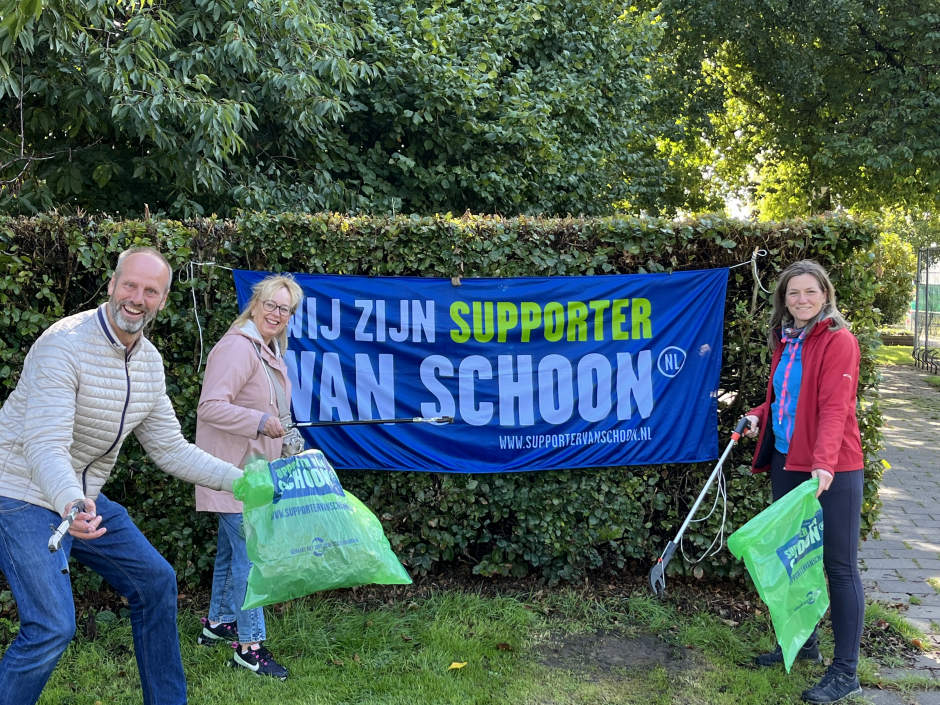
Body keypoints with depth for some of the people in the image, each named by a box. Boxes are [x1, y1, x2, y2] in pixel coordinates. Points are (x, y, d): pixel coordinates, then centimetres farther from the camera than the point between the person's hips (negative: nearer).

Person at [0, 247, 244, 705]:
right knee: (52, 627, -19)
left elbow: (169, 448, 8)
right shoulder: (64, 344, -22)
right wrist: (71, 504, -50)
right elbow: (45, 447, -31)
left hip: (85, 498, 8)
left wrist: (243, 480, 2)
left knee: (155, 582, 12)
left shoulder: (150, 362, 3)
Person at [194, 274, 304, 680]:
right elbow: (210, 406, -25)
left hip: (254, 465, 10)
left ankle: (217, 623, 36)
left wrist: (286, 442, 16)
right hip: (234, 469, -10)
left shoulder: (268, 350, 14)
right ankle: (249, 646, -3)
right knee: (250, 553, -10)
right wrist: (260, 422, -30)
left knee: (232, 549, 21)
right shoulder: (238, 347, -18)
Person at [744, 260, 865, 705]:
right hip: (786, 463, 8)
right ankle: (802, 641, 34)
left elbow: (834, 407, -23)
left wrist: (824, 463, -34)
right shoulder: (786, 342, 12)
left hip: (831, 471, -8)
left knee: (839, 566, -2)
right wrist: (759, 415, 6)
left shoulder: (838, 341, -12)